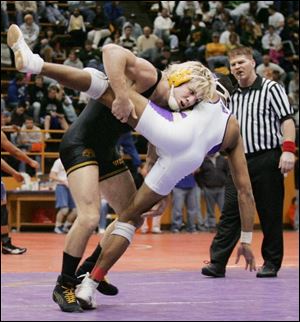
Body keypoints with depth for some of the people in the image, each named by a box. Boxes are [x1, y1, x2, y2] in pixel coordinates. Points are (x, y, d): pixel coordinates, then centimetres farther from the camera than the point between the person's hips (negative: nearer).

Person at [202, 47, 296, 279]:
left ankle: (271, 263, 10)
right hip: (240, 161, 5)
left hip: (267, 159, -5)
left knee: (271, 214, 0)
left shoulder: (271, 89, 0)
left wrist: (288, 149, -18)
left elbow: (287, 120, -7)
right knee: (230, 212, -2)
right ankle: (217, 263, -5)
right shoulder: (232, 96, 17)